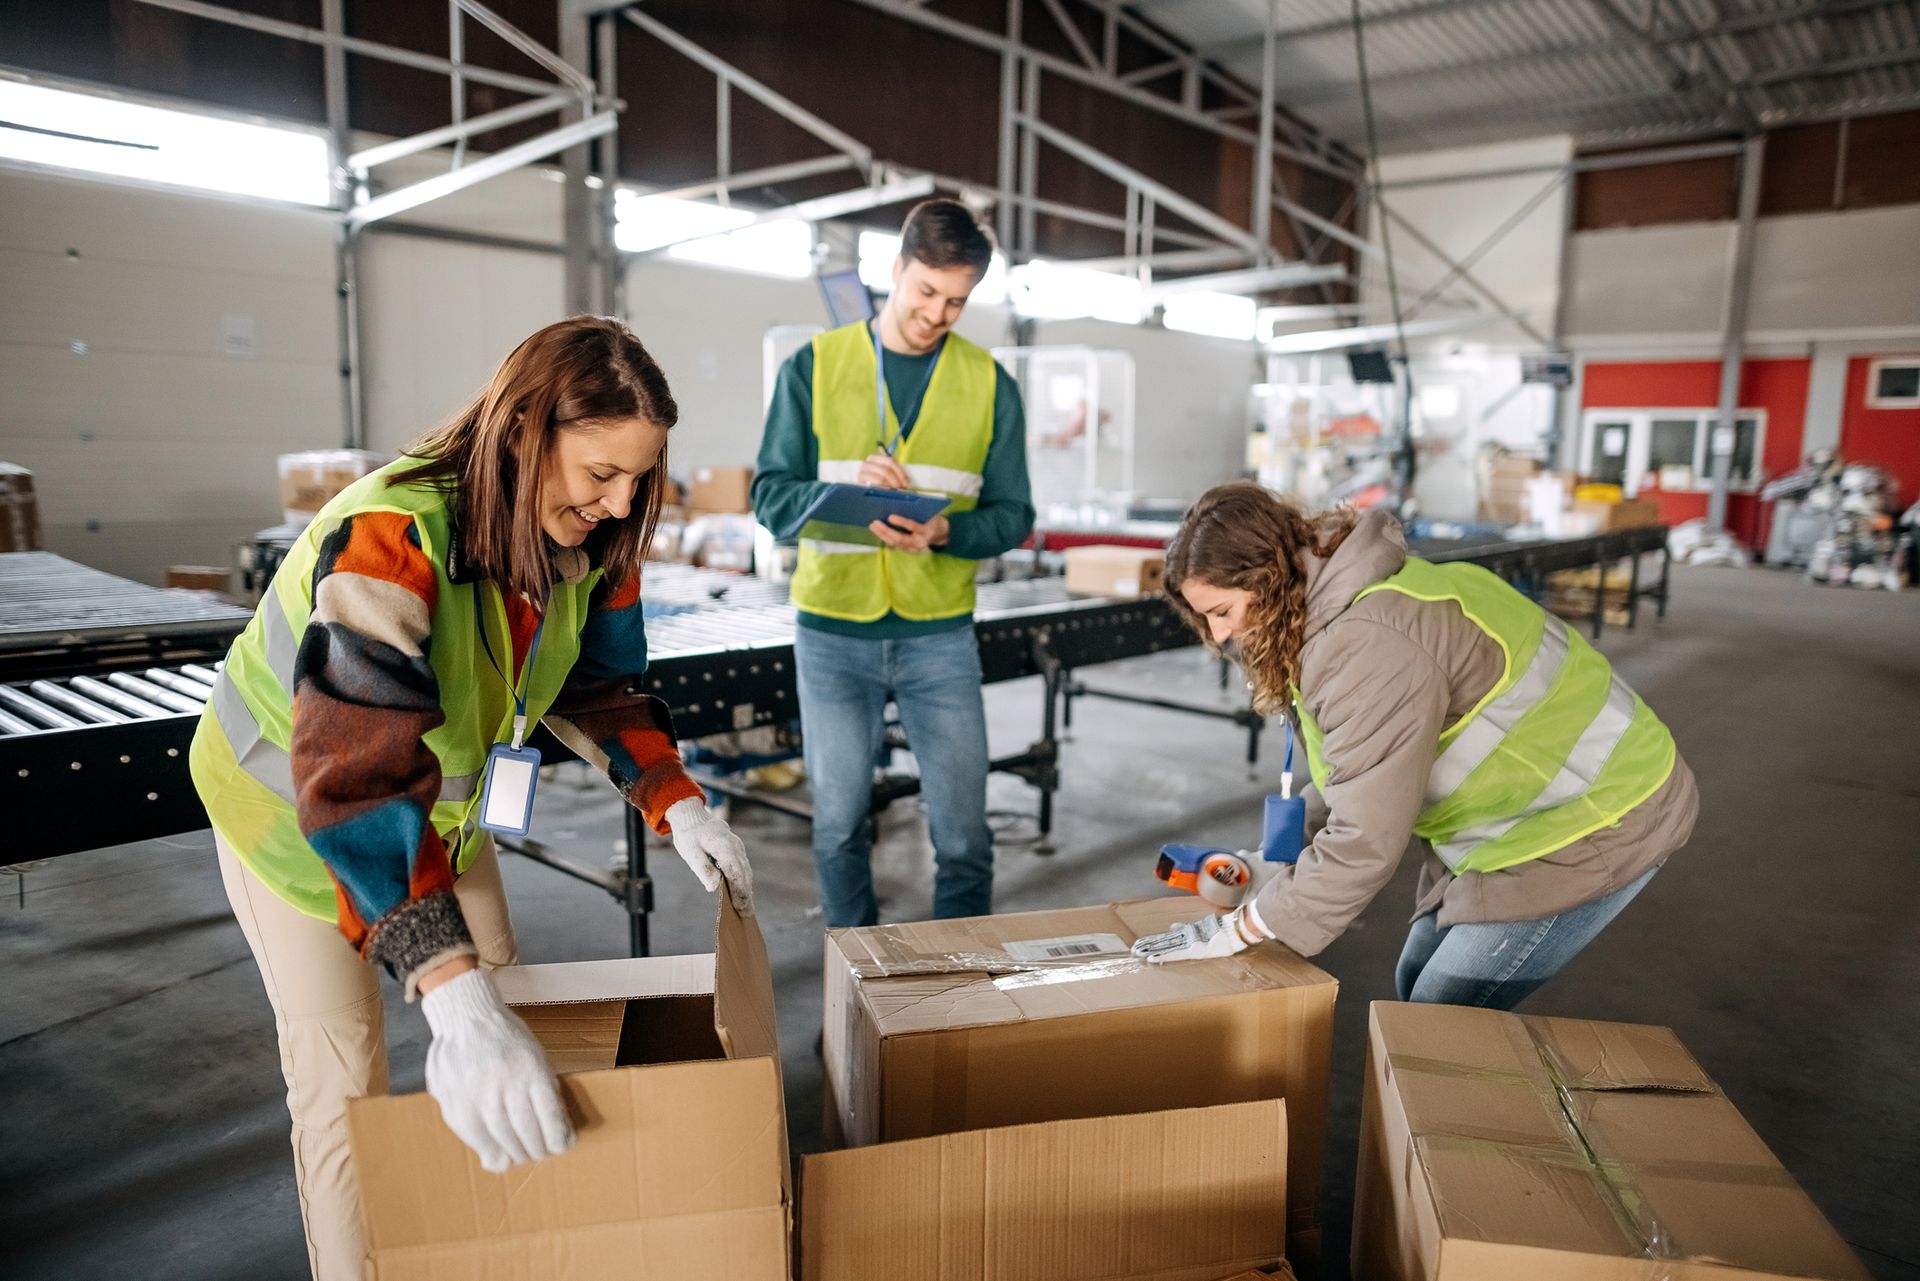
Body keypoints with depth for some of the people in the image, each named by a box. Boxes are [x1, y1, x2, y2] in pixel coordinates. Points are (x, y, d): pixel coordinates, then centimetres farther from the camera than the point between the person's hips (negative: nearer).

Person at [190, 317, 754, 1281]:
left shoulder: (586, 538, -18)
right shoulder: (389, 536, -40)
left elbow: (594, 682, -3)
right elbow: (356, 772, -48)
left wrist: (675, 801, -18)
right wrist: (455, 996, -57)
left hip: (439, 789, 6)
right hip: (290, 792, -6)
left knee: (502, 991, 10)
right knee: (342, 1073, -4)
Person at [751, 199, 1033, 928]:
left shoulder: (989, 385, 4)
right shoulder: (814, 367, 1)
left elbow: (1011, 513, 3)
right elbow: (771, 495, -1)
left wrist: (945, 532, -18)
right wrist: (846, 490, -21)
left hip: (940, 634, 0)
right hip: (832, 632, 0)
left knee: (963, 830, 3)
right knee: (839, 823, 11)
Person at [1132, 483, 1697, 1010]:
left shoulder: (1369, 644, -32)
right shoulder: (1332, 603, 0)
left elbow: (1367, 841, -29)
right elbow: (1356, 772, 9)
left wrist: (1243, 927, -20)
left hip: (1596, 821, -10)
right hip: (1537, 803, 10)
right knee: (1417, 986, 15)